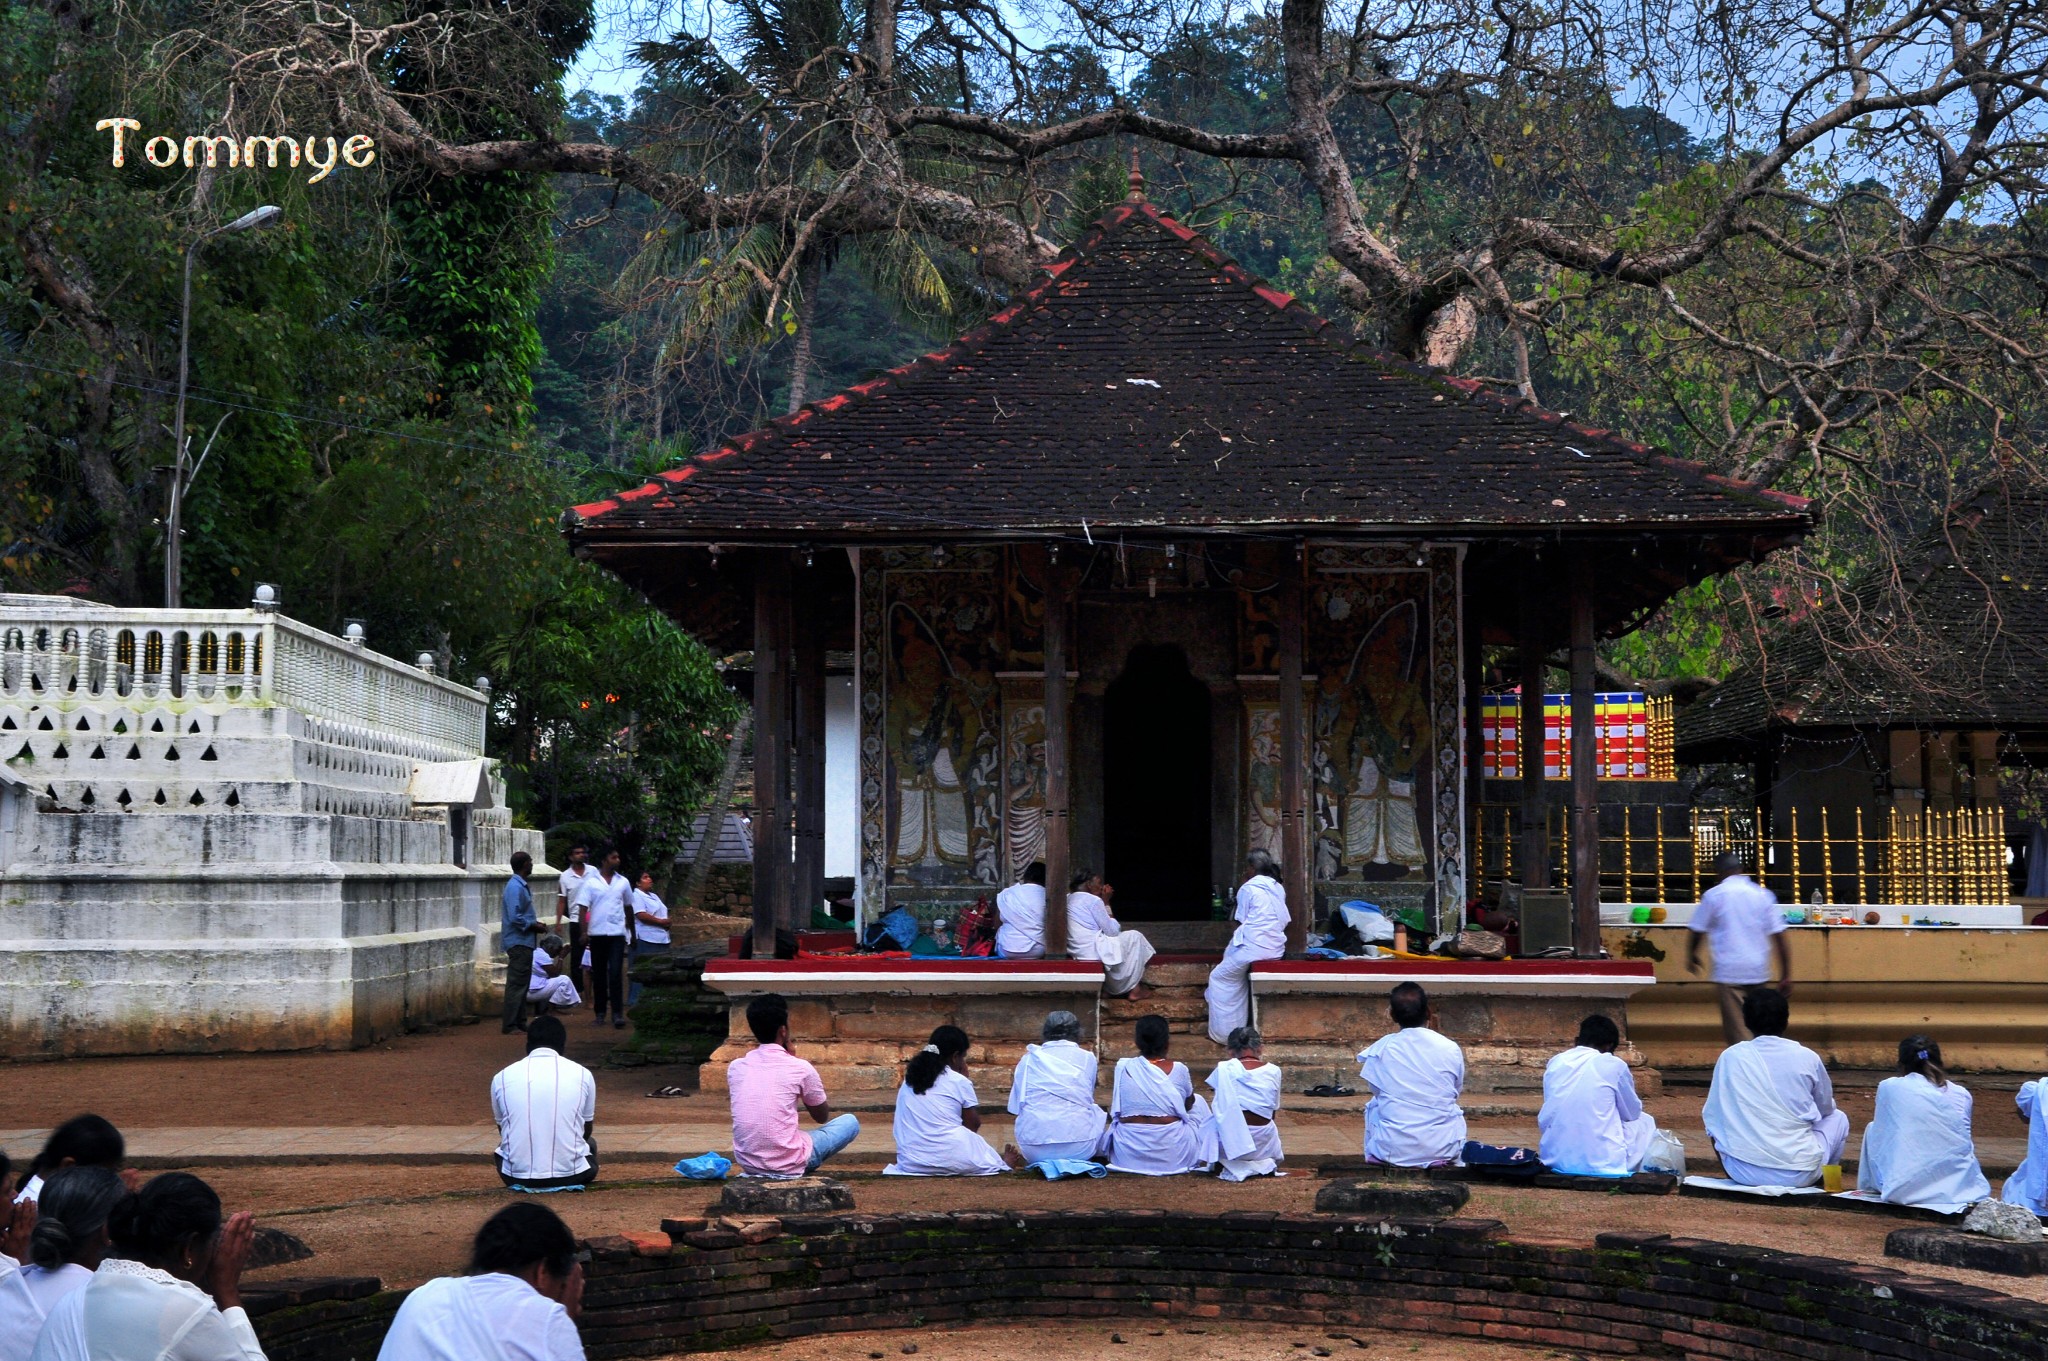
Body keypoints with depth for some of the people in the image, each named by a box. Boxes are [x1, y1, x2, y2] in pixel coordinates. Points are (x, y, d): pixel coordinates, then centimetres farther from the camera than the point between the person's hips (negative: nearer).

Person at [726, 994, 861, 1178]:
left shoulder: (736, 1067, 2)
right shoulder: (800, 1068, -9)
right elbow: (822, 1116, 9)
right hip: (788, 1165, -5)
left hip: (746, 1162, 5)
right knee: (850, 1122, 16)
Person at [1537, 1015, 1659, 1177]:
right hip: (1601, 1161, -3)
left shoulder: (1555, 1062, 8)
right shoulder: (1614, 1065, -3)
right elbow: (1633, 1112, 11)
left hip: (1555, 1158, 3)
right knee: (1646, 1122, 23)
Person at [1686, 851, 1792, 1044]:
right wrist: (1786, 976, 5)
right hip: (1759, 971, 4)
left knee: (1737, 1032, -4)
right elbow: (1779, 938, 1)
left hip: (1729, 972, -4)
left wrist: (1691, 956, 25)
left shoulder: (1713, 895, -3)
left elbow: (1697, 933, 5)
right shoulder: (1764, 895, 4)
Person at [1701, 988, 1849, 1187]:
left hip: (1742, 1172, 1)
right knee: (1837, 1118, 26)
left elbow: (1712, 1115, 8)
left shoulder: (1730, 1057, 0)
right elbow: (1826, 1108, 16)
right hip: (1798, 1174, -1)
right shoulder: (1807, 1058, -2)